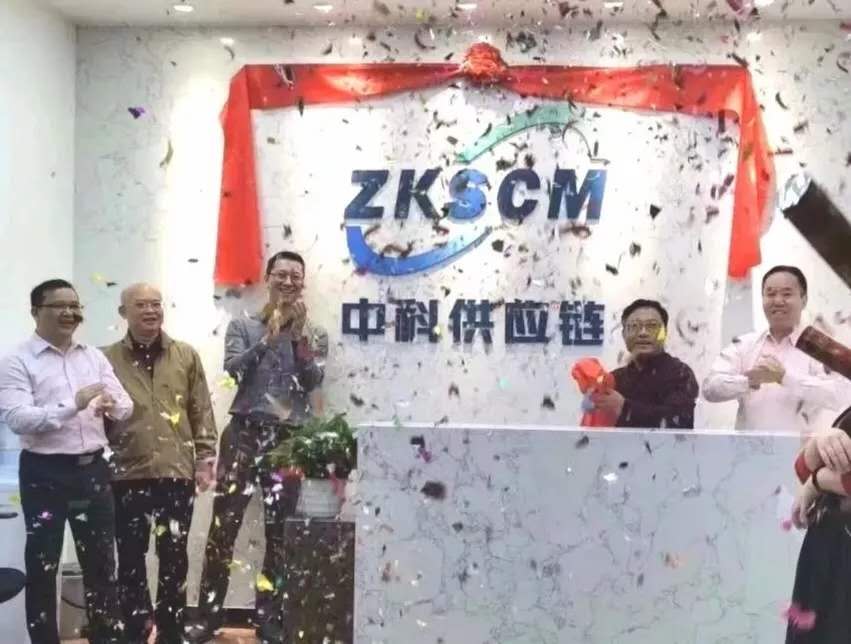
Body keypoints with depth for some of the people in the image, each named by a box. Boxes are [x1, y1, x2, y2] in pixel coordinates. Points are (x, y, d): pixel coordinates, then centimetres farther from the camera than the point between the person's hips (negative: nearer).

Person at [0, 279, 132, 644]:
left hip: (93, 469, 5)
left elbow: (126, 407, 5)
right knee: (42, 566, 5)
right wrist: (73, 404, -28)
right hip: (44, 474, -4)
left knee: (101, 561, 12)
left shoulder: (94, 357, 9)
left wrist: (112, 404, -19)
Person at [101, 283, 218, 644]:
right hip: (127, 476, -1)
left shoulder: (186, 356, 6)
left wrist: (205, 457, 0)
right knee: (131, 559, 7)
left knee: (174, 558, 9)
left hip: (177, 473, 1)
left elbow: (201, 411, 6)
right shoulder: (107, 359, 1)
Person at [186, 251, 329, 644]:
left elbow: (313, 382, -5)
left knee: (279, 532, 5)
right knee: (223, 526, -4)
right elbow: (233, 371, -8)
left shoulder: (315, 335, 11)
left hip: (289, 440, 1)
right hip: (244, 434, -1)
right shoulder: (242, 327, 8)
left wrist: (299, 335, -12)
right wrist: (268, 338, -14)